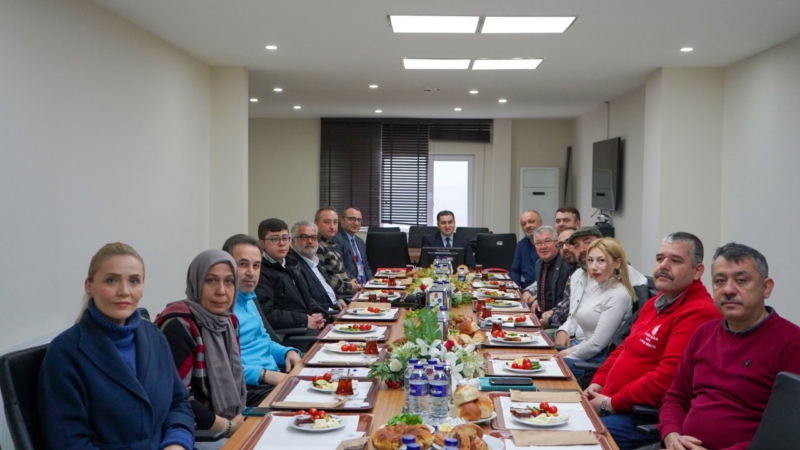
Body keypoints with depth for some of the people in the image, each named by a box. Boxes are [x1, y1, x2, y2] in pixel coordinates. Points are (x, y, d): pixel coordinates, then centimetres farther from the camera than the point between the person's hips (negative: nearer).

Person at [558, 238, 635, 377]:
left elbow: (597, 344, -20)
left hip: (597, 361, -9)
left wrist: (569, 354, -10)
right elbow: (575, 318, 18)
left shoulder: (618, 296, -19)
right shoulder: (592, 284, 8)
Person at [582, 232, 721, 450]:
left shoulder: (697, 313, -20)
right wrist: (598, 383, 7)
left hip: (647, 420, -9)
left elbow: (667, 379, -26)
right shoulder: (655, 303, 15)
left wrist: (611, 403, -17)